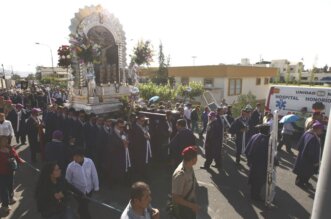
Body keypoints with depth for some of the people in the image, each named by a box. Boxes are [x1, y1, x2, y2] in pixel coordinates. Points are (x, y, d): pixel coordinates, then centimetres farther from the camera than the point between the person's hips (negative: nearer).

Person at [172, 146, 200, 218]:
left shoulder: (189, 167, -11)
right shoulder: (180, 174, -36)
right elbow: (176, 198, -28)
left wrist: (193, 203, 12)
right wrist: (192, 205, -21)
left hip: (190, 202, 7)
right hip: (183, 207, -7)